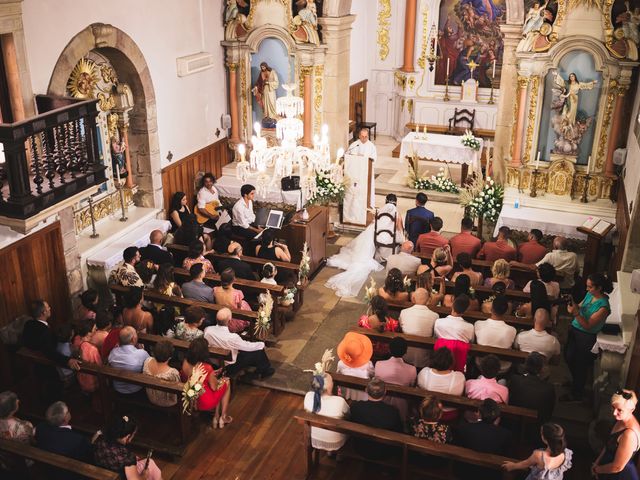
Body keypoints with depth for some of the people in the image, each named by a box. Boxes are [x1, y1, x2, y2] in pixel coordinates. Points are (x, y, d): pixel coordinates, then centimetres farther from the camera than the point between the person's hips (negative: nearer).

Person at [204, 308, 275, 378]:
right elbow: (248, 347, -17)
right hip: (229, 367, -6)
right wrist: (262, 344, 3)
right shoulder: (231, 337, -35)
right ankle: (266, 371, 35)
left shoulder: (207, 330, -20)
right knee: (259, 351, 8)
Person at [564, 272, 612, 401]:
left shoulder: (603, 306, -26)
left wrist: (575, 313, -35)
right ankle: (574, 381, 49)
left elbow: (588, 325, -24)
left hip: (586, 337, -8)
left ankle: (576, 393, 29)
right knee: (568, 357, 23)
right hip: (574, 329, 8)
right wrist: (573, 304, -14)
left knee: (580, 365, 9)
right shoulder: (590, 295, -4)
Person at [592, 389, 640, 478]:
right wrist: (597, 463, 3)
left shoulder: (630, 434, -33)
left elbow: (617, 467, -26)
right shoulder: (621, 420, -6)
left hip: (622, 475, -7)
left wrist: (597, 469, -11)